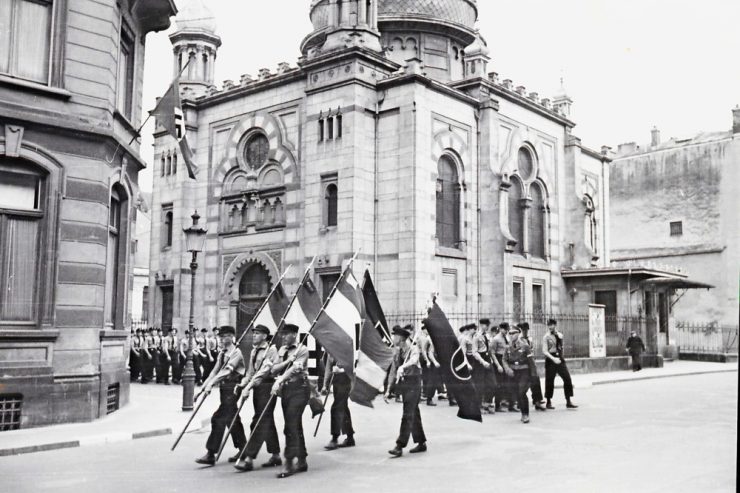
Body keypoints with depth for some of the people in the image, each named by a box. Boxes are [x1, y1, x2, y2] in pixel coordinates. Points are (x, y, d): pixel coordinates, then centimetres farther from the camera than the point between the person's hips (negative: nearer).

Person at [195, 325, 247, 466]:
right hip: (224, 388, 9)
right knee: (232, 419, 14)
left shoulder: (236, 353, -13)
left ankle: (211, 454, -9)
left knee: (218, 419, -12)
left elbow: (226, 371, -24)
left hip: (233, 388, -9)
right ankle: (243, 449, 26)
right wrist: (203, 387, 1)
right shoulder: (222, 354, 12)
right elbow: (215, 371, 9)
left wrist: (211, 383, -31)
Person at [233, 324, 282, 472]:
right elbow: (251, 371, 16)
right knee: (267, 422, 12)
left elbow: (264, 371, -19)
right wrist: (242, 384, -1)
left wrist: (249, 386, -26)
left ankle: (248, 459, -12)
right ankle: (275, 455, 21)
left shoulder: (271, 350, -10)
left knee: (260, 422, -10)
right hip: (257, 388, 8)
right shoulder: (254, 351, 15)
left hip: (267, 387, -8)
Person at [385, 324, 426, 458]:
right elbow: (393, 371, 10)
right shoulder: (397, 351, 8)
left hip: (413, 383, -7)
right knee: (414, 414, 14)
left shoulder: (413, 348, -10)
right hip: (403, 384, 7)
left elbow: (413, 360, -33)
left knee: (407, 415, -9)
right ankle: (421, 443, 24)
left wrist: (403, 366, -51)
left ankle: (400, 446, -10)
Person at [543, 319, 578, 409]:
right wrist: (553, 358, -22)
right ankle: (549, 402, 16)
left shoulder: (560, 335, 9)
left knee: (567, 379, -3)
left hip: (560, 359, 4)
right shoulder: (546, 337, -5)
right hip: (550, 360, -4)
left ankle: (568, 401, 4)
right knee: (550, 381, 2)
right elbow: (544, 351, -12)